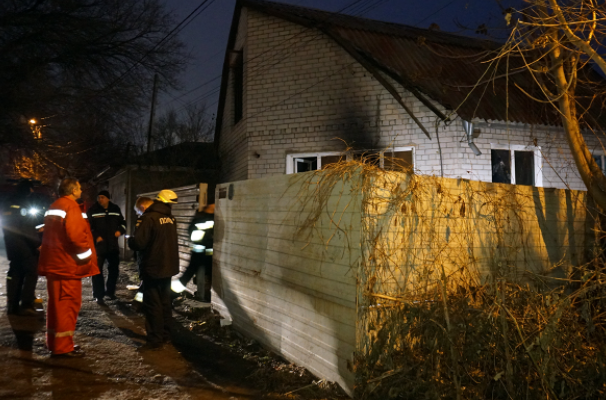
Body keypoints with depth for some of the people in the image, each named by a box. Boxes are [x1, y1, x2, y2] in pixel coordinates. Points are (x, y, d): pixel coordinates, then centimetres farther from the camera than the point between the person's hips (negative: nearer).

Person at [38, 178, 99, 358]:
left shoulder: (53, 208, 17)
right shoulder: (71, 207, -15)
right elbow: (75, 235, -24)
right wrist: (87, 254, -12)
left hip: (54, 262, 10)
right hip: (67, 264, -10)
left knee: (57, 303, 16)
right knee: (68, 304, -4)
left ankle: (54, 343, 25)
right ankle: (63, 347, 1)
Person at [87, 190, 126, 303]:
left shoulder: (115, 209, 6)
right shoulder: (92, 211, -5)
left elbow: (123, 222, 17)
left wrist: (120, 230, -2)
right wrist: (95, 237, -17)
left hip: (113, 245, 4)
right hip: (98, 245, -4)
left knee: (114, 269, 12)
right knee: (97, 270, 0)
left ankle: (110, 291, 28)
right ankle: (98, 295, 9)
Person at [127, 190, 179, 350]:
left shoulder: (149, 218, -18)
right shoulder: (171, 219, 4)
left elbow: (138, 243, -22)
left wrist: (130, 239, 1)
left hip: (153, 268, -7)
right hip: (168, 266, 7)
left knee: (152, 304, -1)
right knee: (165, 302, 16)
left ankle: (155, 339, 3)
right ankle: (165, 334, 25)